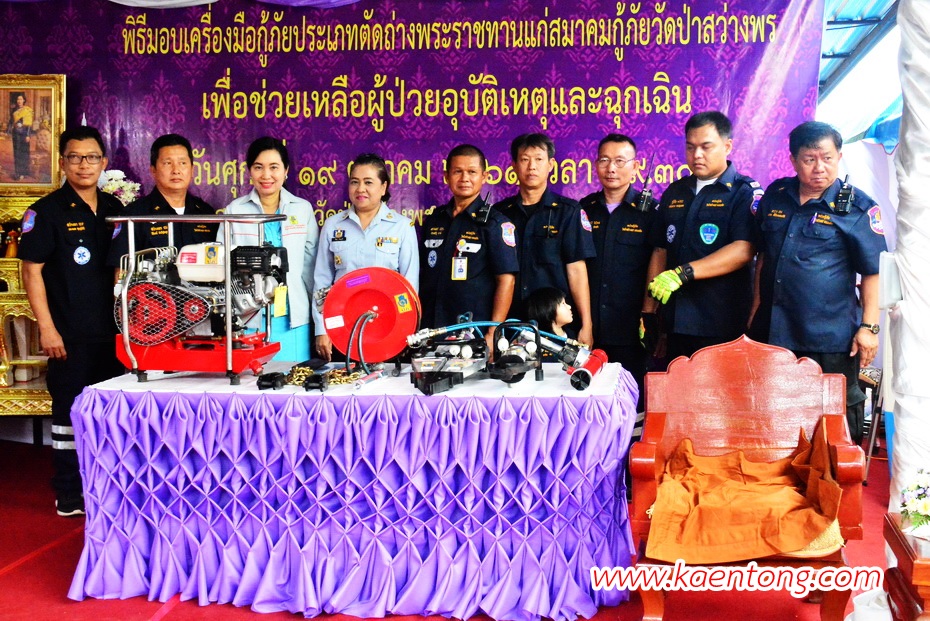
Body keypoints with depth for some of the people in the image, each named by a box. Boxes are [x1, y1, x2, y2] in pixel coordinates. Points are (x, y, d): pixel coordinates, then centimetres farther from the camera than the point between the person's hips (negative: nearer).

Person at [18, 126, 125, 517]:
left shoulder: (115, 209, 10)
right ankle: (69, 495, 15)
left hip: (113, 331, 5)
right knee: (70, 411, 4)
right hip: (71, 335, -5)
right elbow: (31, 271, -7)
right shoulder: (47, 211, -5)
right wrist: (46, 328, -13)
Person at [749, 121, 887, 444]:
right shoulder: (775, 195, 7)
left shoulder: (857, 207, -5)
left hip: (831, 337, -4)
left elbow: (873, 272, -5)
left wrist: (869, 327, -11)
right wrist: (756, 308, 14)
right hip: (772, 331, 5)